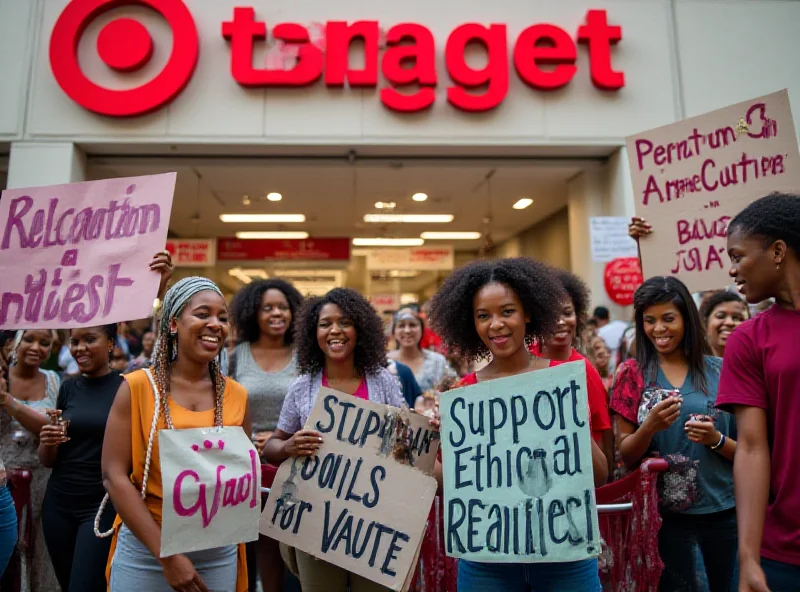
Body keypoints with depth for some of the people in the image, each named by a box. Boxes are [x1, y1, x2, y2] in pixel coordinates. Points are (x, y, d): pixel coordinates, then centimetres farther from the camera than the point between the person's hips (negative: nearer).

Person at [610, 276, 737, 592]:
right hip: (665, 513, -1)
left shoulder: (720, 371, -1)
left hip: (725, 510, 2)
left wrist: (717, 440, -16)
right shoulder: (632, 373, -4)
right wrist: (650, 425, -23)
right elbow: (625, 455, -4)